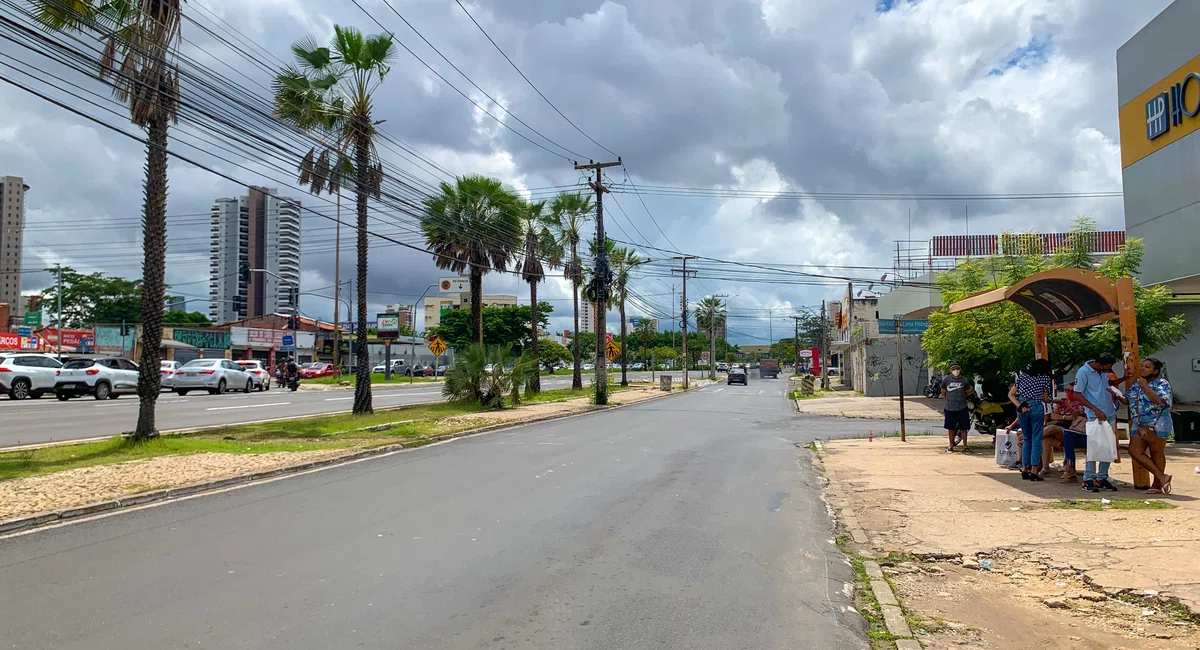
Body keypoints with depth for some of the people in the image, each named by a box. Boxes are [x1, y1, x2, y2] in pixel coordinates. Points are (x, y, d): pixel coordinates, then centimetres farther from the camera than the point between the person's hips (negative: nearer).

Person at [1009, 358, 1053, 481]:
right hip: (1036, 408, -4)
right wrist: (1050, 400, 28)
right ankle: (1034, 471, -6)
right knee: (1036, 439, 0)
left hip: (1022, 410, 4)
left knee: (1026, 439, 15)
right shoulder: (1045, 378, 6)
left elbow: (1011, 394, 8)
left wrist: (1019, 406, -1)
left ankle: (1024, 469, 11)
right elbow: (1045, 399, 7)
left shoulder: (1022, 376, 15)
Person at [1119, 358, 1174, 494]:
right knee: (1134, 451, -3)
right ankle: (1162, 477, 4)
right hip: (1139, 425, 7)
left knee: (1156, 453, 0)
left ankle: (1157, 484, 10)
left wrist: (1145, 387, -16)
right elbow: (1126, 400, 22)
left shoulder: (1161, 383, -6)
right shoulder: (1136, 384, 15)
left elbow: (1160, 400, -23)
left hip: (1156, 423, -7)